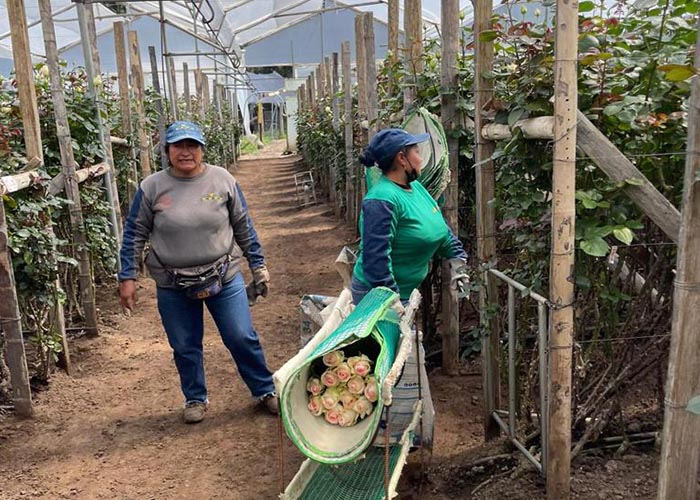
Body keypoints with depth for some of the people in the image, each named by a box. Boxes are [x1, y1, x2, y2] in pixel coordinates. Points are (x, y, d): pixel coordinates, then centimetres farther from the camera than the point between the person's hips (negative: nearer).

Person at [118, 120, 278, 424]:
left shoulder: (222, 180, -3)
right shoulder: (152, 187, -5)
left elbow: (243, 227, 4)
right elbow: (135, 234, 1)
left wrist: (258, 265, 5)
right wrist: (127, 278, -3)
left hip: (224, 278, 0)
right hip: (173, 286, 1)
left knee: (243, 339, 5)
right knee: (185, 348, 13)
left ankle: (265, 390, 26)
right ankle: (196, 398, 35)